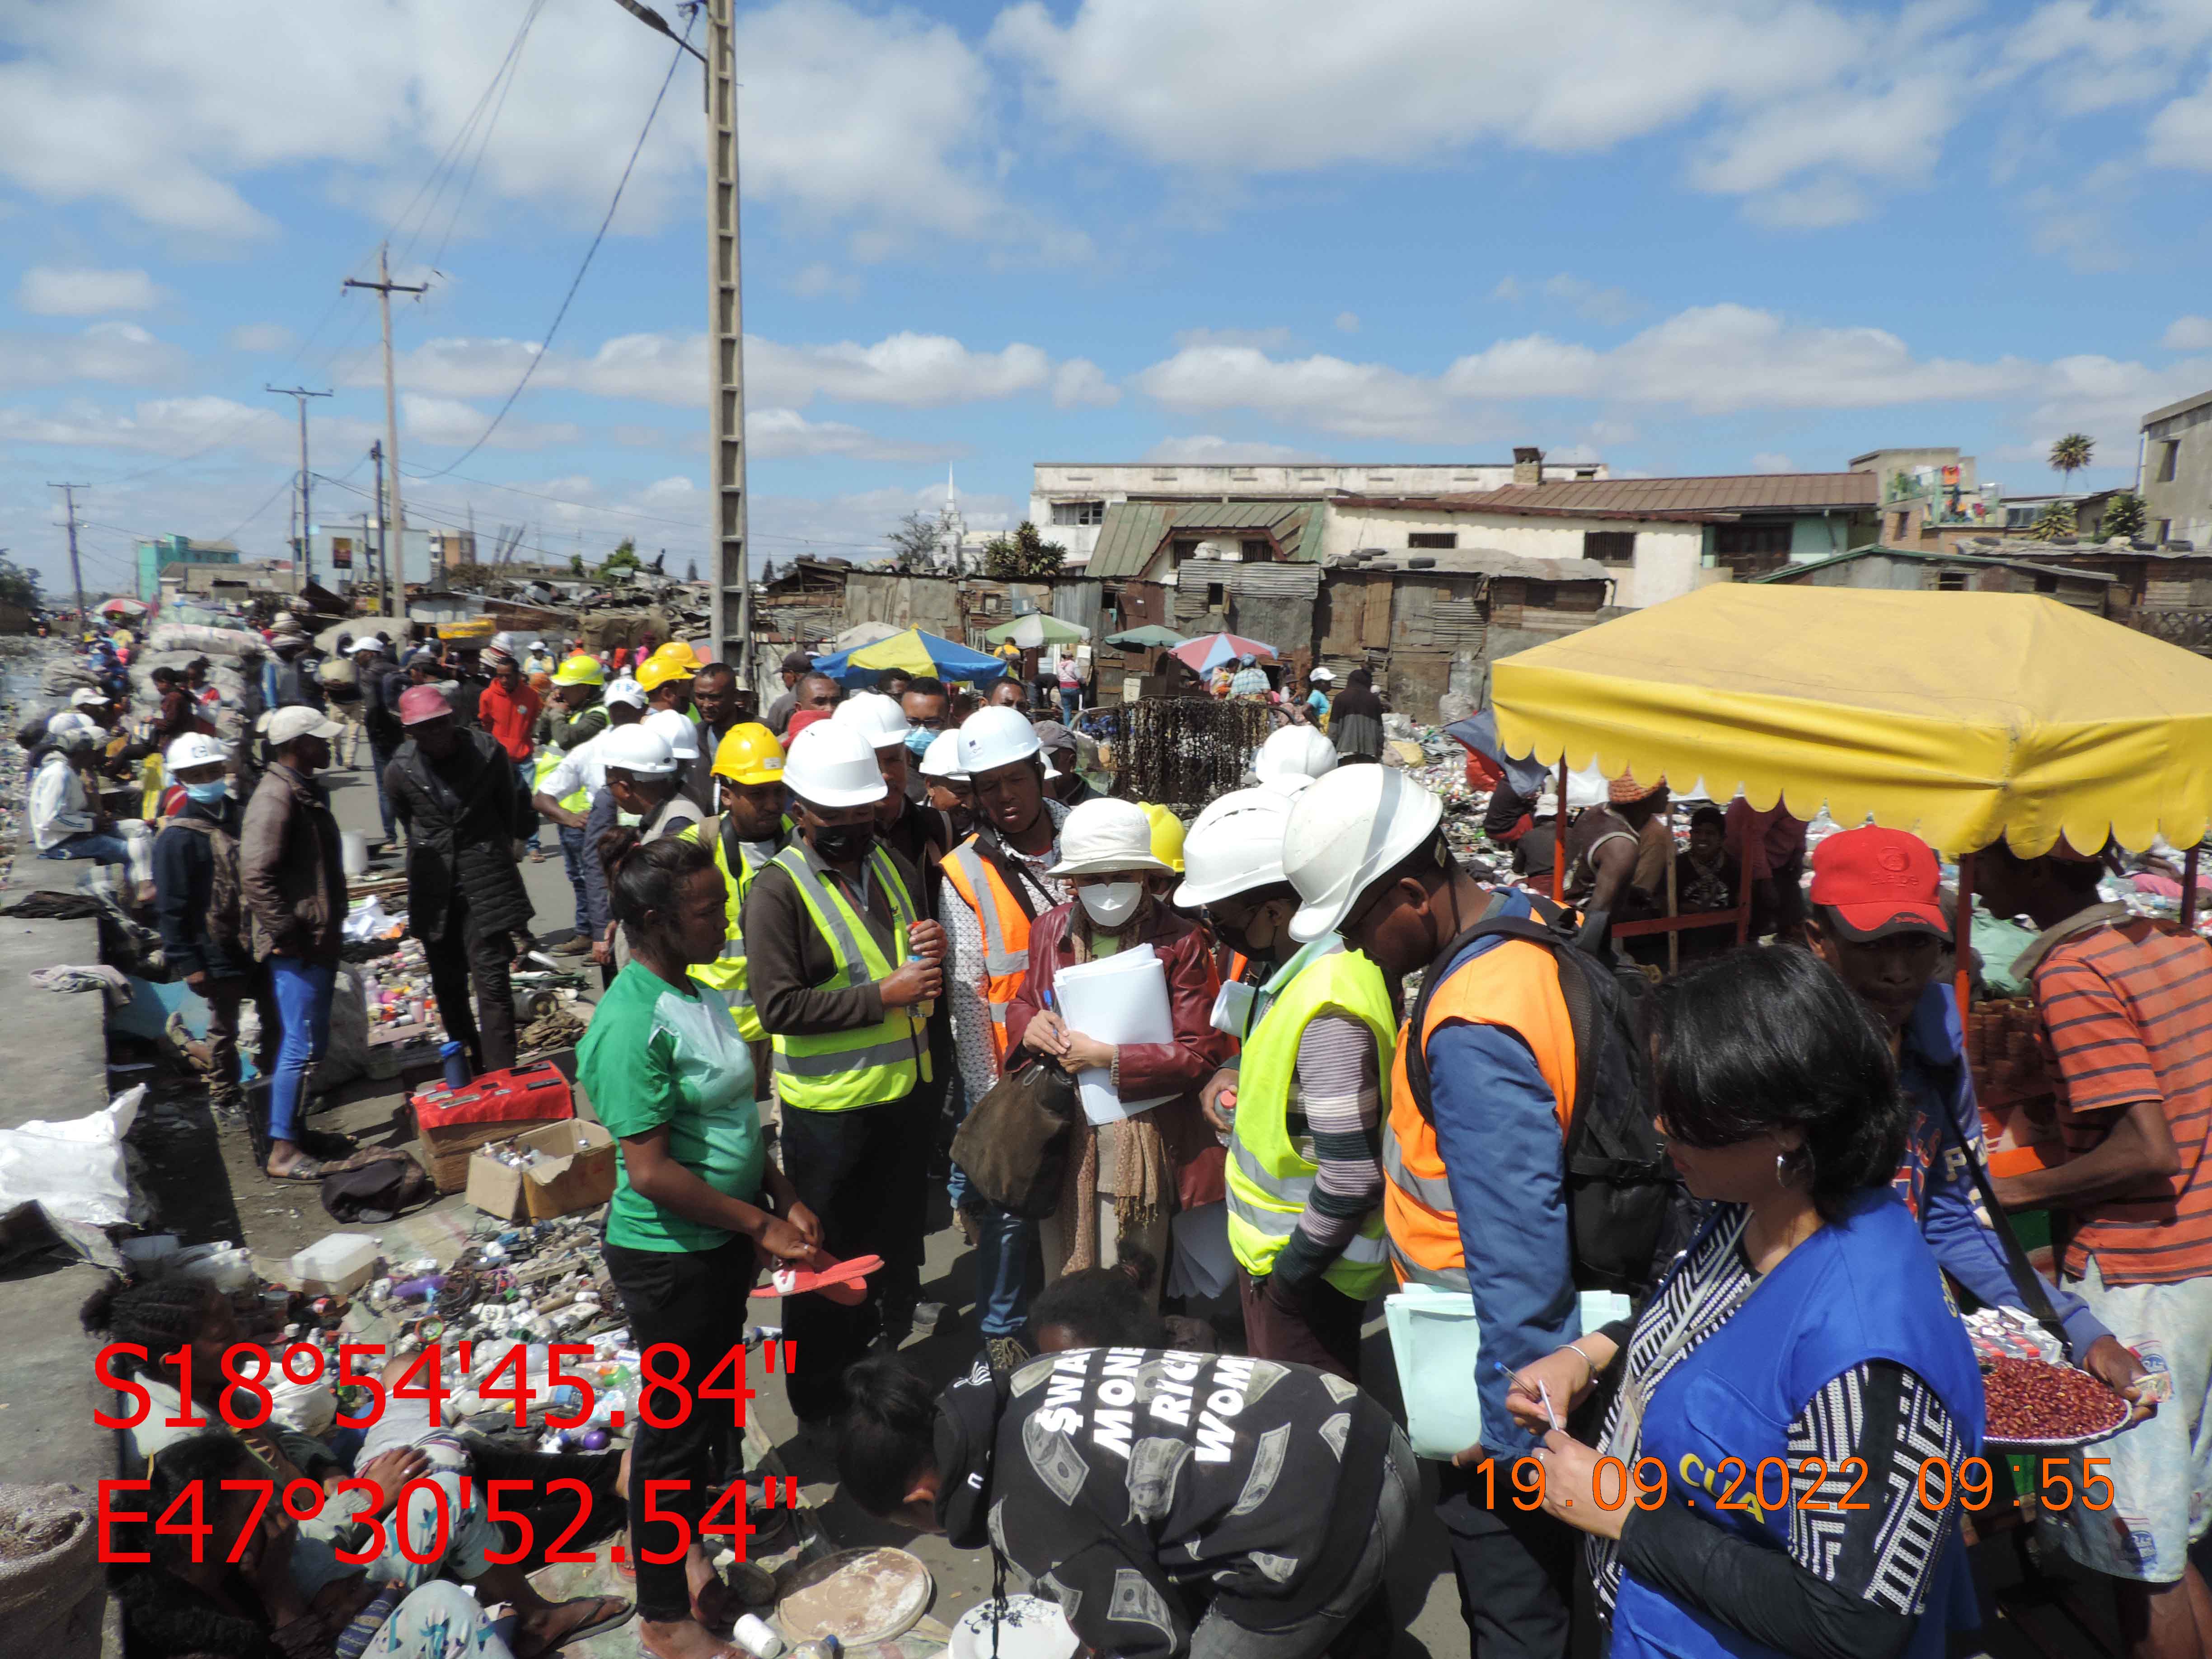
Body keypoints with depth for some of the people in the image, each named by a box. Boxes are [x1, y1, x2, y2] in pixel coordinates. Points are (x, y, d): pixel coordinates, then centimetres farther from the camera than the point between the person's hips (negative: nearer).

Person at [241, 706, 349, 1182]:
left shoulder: (308, 790, 15)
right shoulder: (275, 797, -18)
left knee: (314, 1040, 17)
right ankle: (282, 1152, 1)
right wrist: (287, 934, -21)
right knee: (302, 1044, -6)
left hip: (320, 940, 10)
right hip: (296, 946, -10)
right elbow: (256, 876, -24)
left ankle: (297, 1126, 30)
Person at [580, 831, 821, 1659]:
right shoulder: (633, 1024, -25)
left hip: (724, 1244, 8)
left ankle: (687, 1551, 45)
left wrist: (784, 1197, 3)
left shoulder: (698, 994, 2)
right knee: (675, 1424, 9)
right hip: (669, 1257, -8)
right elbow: (652, 1172, -25)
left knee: (710, 1404, 23)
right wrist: (760, 1224, -18)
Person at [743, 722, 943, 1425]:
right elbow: (779, 1005, -22)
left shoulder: (892, 865, 6)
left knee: (894, 1242, 22)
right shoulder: (778, 888, -16)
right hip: (830, 1108, -7)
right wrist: (882, 996, -24)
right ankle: (820, 1407, 29)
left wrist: (931, 948, -5)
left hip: (906, 1090, 7)